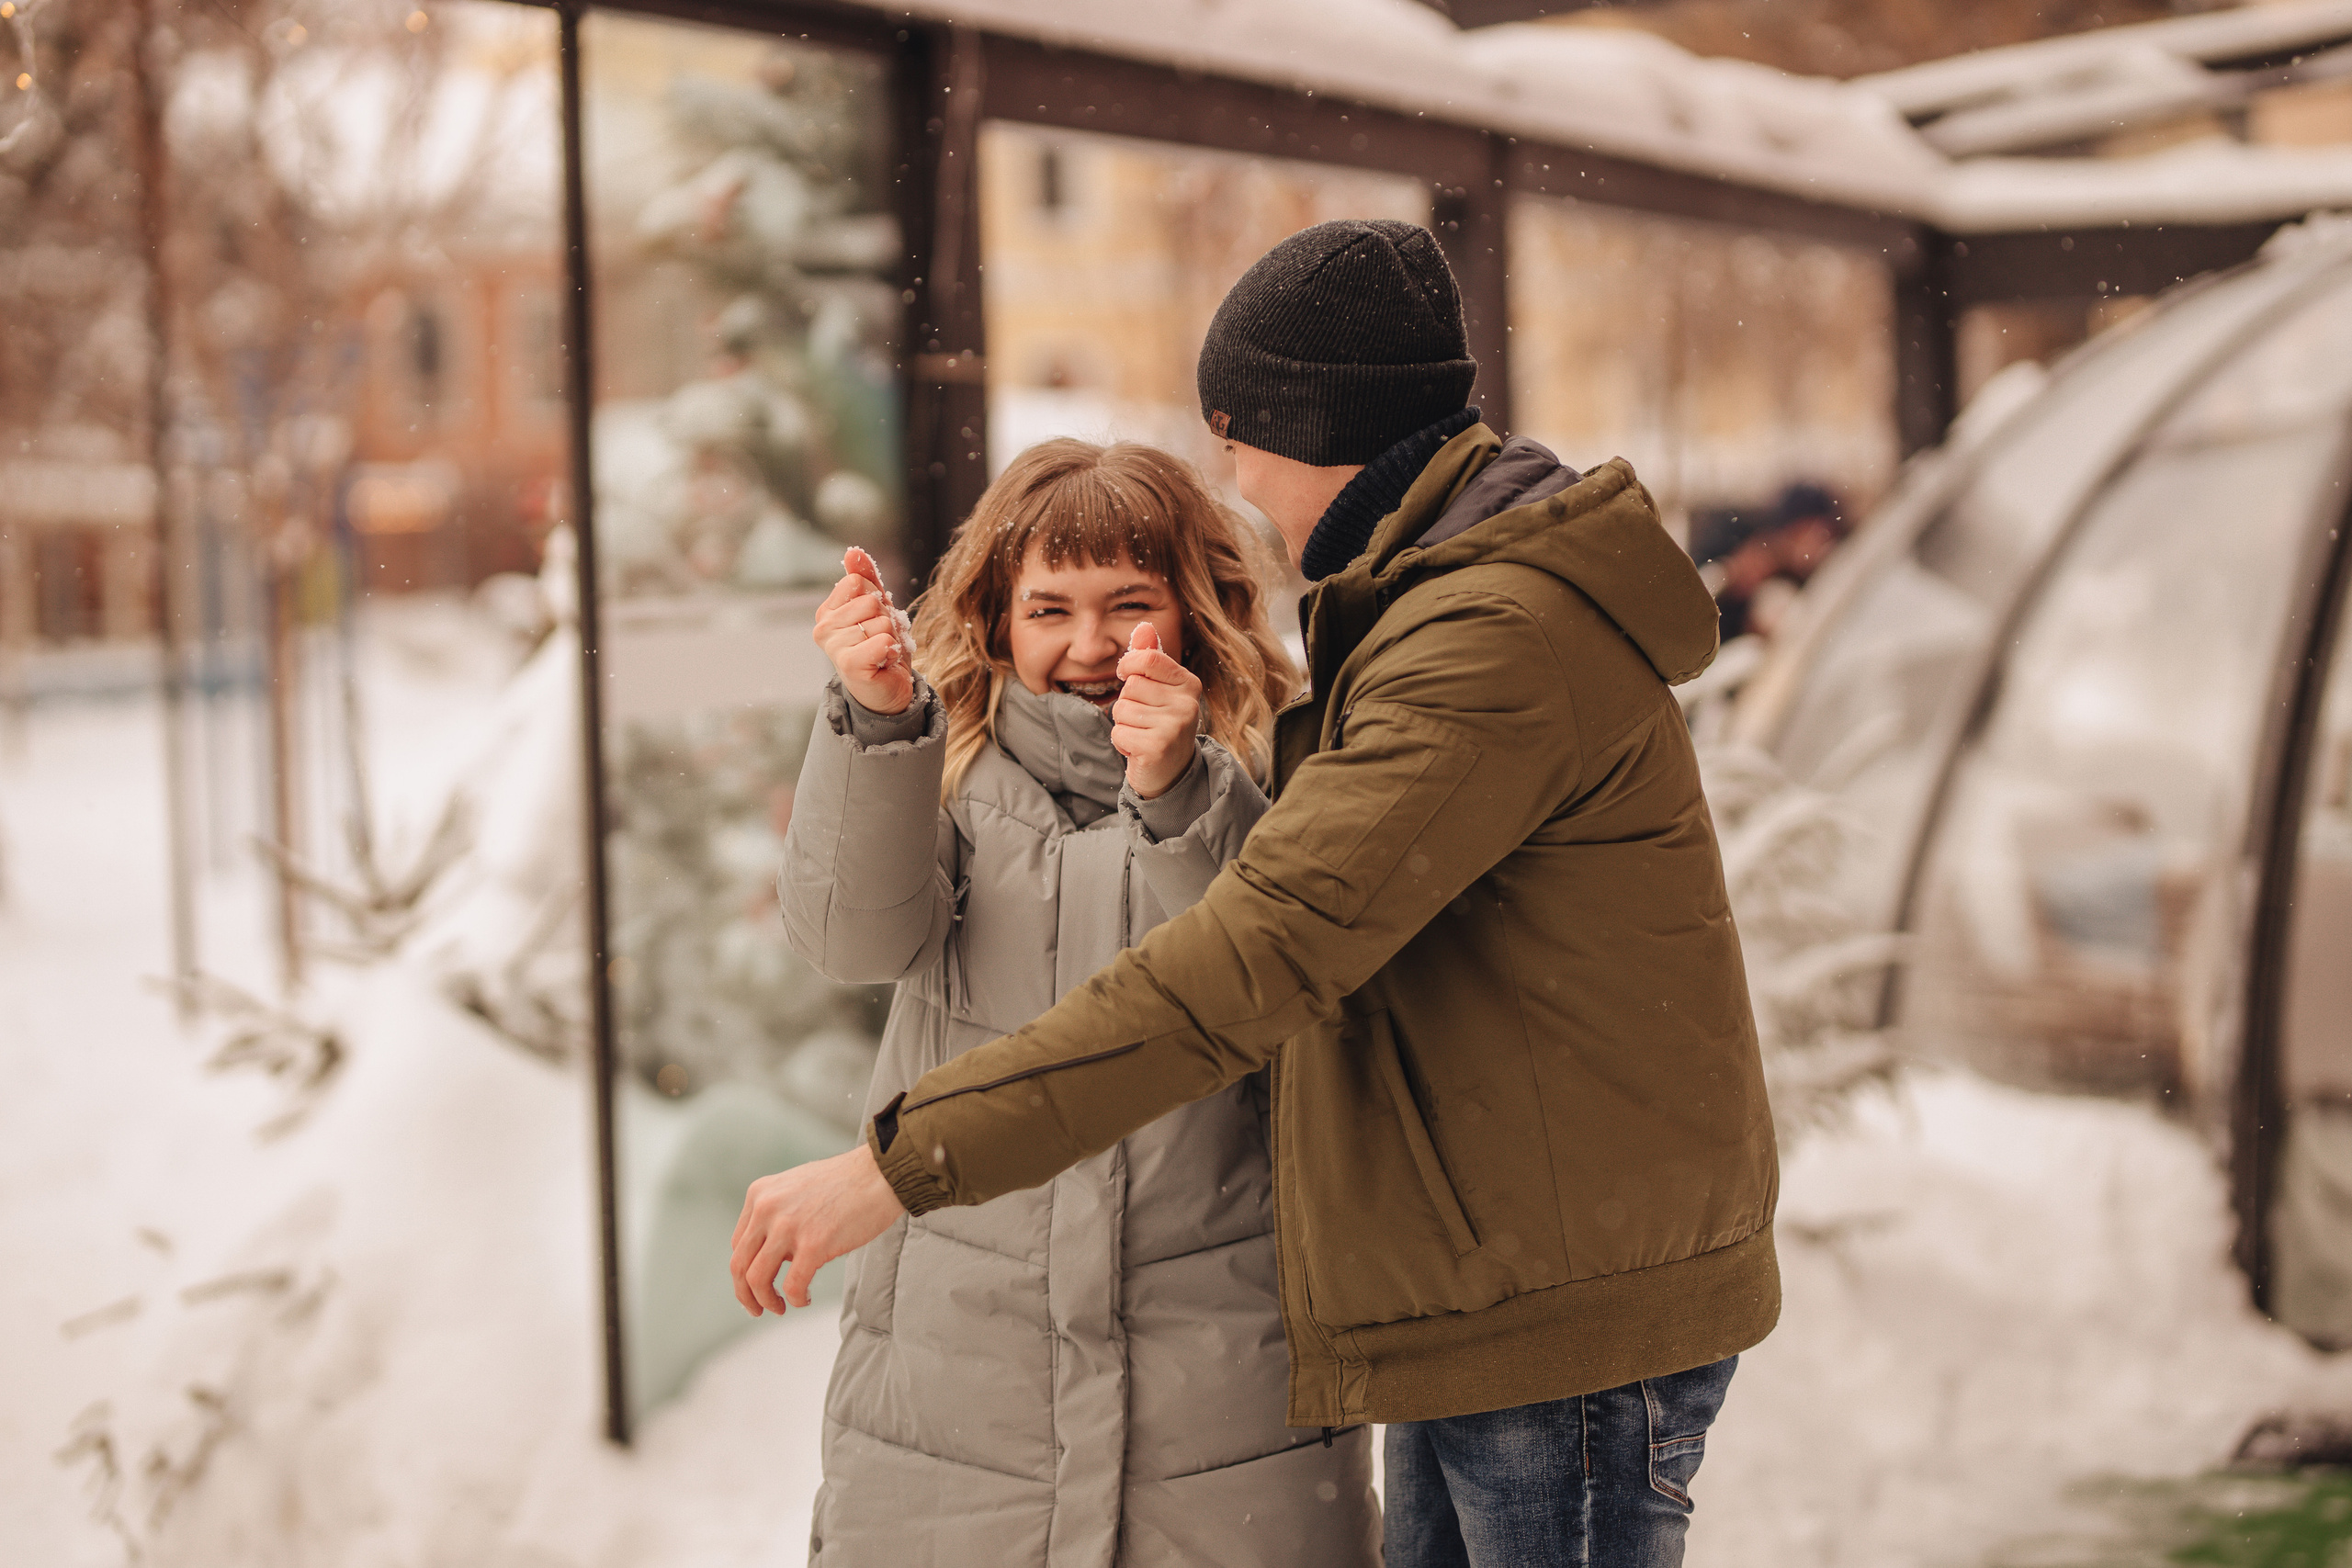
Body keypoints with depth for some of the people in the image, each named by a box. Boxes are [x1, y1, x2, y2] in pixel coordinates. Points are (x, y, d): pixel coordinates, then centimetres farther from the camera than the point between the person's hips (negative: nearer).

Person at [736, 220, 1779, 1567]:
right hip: (1484, 1301, 10)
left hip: (1572, 1310, -10)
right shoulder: (1448, 604, 14)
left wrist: (906, 1161, -32)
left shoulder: (1502, 642, -21)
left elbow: (1268, 951, -30)